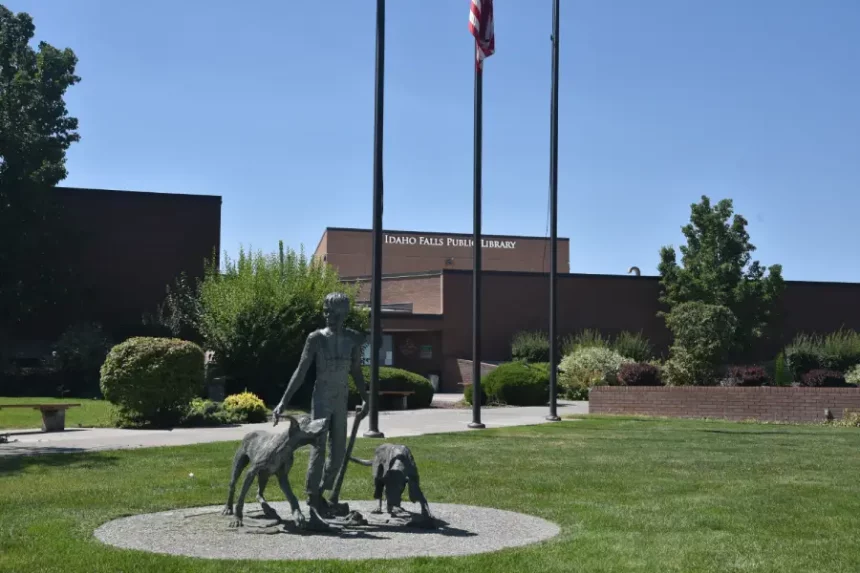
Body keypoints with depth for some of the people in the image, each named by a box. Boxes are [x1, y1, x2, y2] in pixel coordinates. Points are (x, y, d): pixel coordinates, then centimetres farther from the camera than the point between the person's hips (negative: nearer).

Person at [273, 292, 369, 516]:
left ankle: (321, 492, 21)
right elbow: (300, 372, -6)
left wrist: (364, 399, 9)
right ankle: (312, 494, 6)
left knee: (339, 451, 6)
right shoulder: (316, 338, -7)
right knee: (319, 448, -6)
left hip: (342, 401, 4)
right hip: (321, 399, -4)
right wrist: (284, 401, -11)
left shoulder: (353, 339, 3)